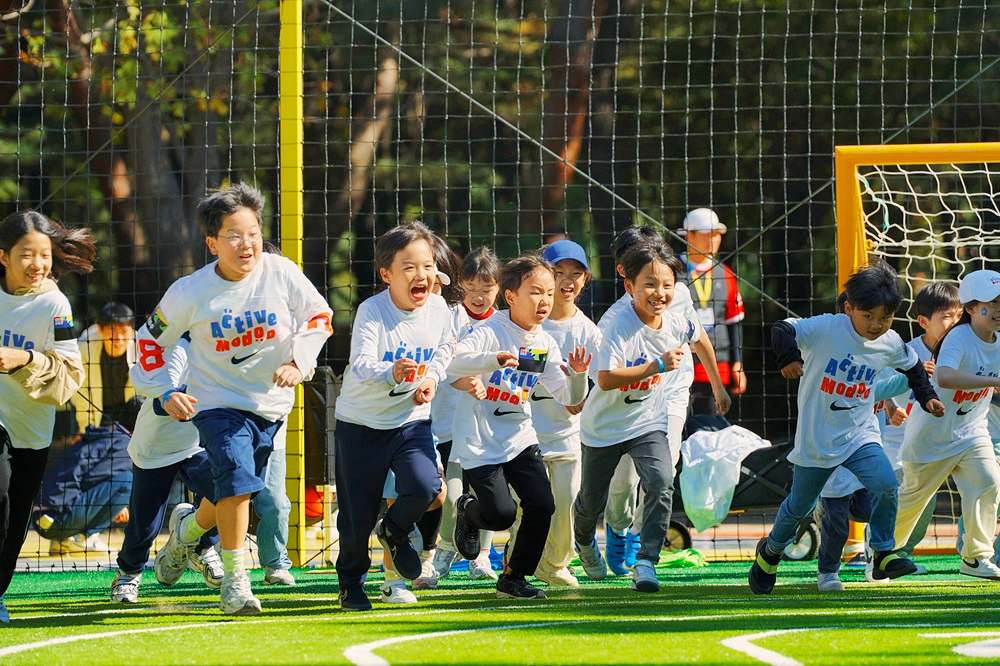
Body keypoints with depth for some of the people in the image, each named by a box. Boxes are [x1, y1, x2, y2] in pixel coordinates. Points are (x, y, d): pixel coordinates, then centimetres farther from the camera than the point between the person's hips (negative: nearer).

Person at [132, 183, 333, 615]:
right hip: (217, 400, -3)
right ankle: (234, 580, -10)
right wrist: (165, 393, -8)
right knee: (237, 479, -23)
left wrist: (298, 362, -9)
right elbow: (152, 339, 2)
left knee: (234, 491, 12)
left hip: (271, 401, 3)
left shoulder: (280, 273, -10)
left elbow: (319, 317, 4)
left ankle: (189, 526, 46)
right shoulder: (190, 292, -12)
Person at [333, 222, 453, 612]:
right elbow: (361, 366, -34)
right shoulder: (371, 312, -22)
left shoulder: (438, 309, -7)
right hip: (361, 422, -3)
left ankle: (395, 532, 14)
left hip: (412, 420, 3)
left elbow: (444, 350, 12)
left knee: (424, 487, -21)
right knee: (357, 513, 3)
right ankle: (351, 582, 30)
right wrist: (392, 372, -53)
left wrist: (431, 378, -7)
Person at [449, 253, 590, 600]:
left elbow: (569, 398, 1)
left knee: (541, 506, -8)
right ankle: (468, 510, 23)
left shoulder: (546, 345, 2)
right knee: (501, 514, -13)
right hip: (480, 441, -5)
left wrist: (576, 376, -21)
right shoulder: (491, 333, -16)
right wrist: (495, 359, -47)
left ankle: (514, 577, 11)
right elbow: (452, 363, -33)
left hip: (520, 438, 5)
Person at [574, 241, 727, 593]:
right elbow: (606, 379, -39)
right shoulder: (620, 326, -28)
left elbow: (698, 336, 14)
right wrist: (657, 365, -41)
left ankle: (646, 562, -19)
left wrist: (718, 385, 23)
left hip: (647, 422, 3)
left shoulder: (676, 323, -12)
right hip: (605, 426, -3)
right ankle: (584, 540, 49)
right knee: (592, 500, 13)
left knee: (661, 483, -23)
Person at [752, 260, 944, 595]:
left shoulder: (890, 344, -2)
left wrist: (926, 396, 13)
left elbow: (912, 365, 18)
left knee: (885, 484, -22)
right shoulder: (825, 329, -18)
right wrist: (790, 356, -39)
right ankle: (770, 551, 38)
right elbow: (783, 329, -21)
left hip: (859, 437, 3)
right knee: (799, 504, 10)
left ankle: (883, 555, -8)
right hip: (816, 439, -3)